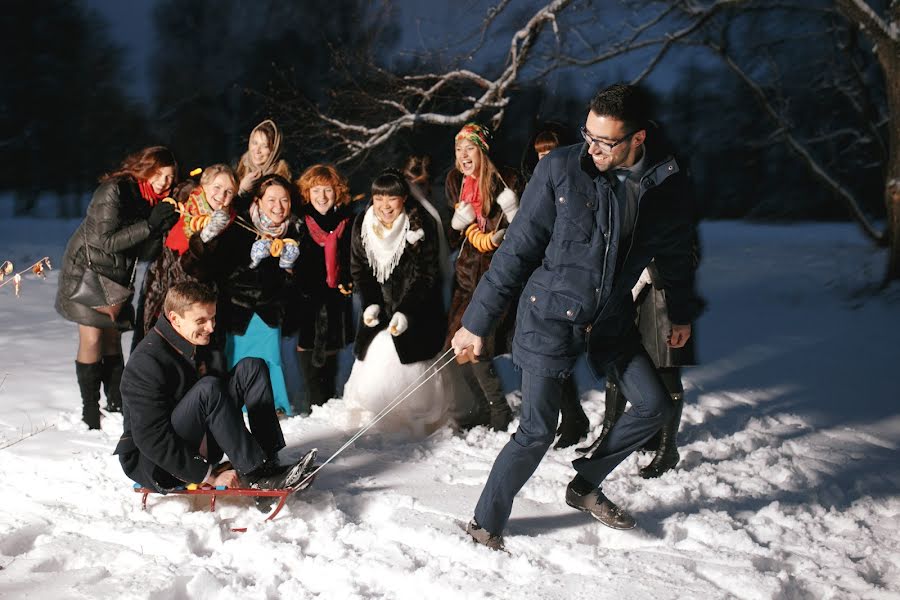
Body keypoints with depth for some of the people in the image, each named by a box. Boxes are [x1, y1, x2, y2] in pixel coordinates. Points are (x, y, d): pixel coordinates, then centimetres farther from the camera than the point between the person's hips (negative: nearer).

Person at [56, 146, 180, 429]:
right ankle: (90, 409, 0)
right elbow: (107, 240, -24)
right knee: (92, 339, -9)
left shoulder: (154, 200, 2)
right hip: (88, 270, -7)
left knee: (112, 338, 9)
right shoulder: (114, 191, -19)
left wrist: (164, 228, -17)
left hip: (118, 277, 7)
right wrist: (149, 224, -28)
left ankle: (117, 405, 15)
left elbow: (145, 254, 0)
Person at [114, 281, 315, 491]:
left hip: (195, 451, 9)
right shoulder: (146, 362, -22)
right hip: (151, 463, -9)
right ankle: (254, 474, -27)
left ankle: (269, 462, -14)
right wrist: (211, 476, -27)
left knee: (252, 368, -3)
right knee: (208, 389, -34)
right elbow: (152, 441, -27)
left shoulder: (194, 345, 5)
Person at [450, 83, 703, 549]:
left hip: (611, 318, 5)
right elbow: (518, 249, -11)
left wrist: (682, 314, 26)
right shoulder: (561, 169, -16)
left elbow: (675, 254, 13)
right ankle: (485, 525, 14)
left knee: (654, 406, 7)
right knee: (537, 432, -4)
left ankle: (585, 486, 26)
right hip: (551, 315, -4)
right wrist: (477, 321, -10)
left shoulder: (668, 186, -7)